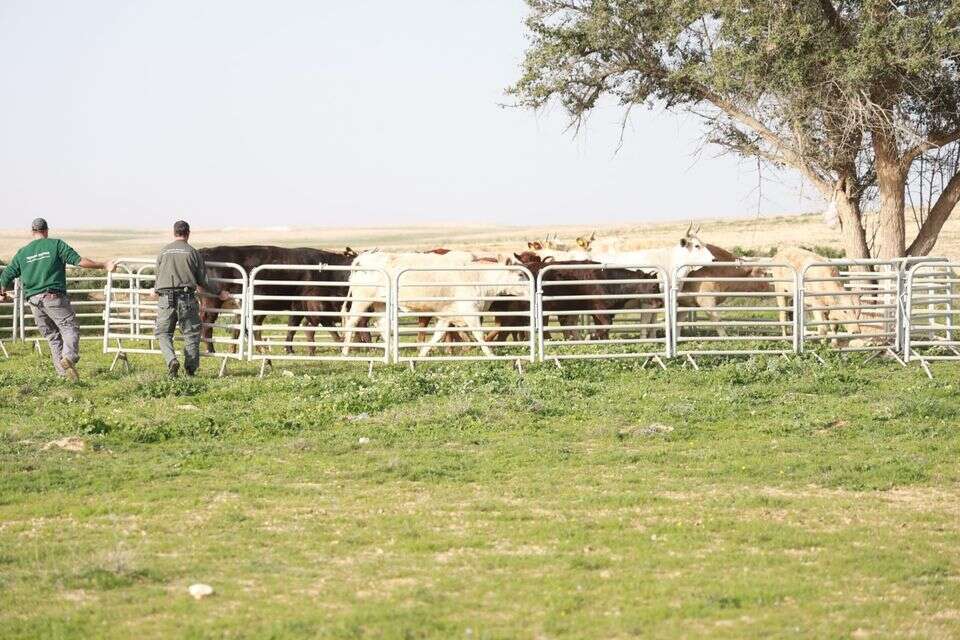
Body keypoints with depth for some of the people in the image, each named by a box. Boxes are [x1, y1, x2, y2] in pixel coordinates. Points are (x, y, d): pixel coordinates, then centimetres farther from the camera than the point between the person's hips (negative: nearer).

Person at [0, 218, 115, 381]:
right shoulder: (56, 245, 2)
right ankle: (69, 357, -30)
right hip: (54, 297, -4)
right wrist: (103, 265, 3)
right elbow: (80, 261, -6)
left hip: (34, 301, 4)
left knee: (53, 336, 11)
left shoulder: (22, 253, 13)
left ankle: (63, 372, 4)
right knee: (70, 329, -3)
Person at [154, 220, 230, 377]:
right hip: (187, 298, -1)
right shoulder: (193, 253, 2)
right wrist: (219, 293, 19)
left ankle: (171, 360, -14)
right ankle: (191, 369, 8)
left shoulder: (163, 252, 8)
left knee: (163, 332, 9)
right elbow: (203, 281, 5)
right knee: (191, 333, 10)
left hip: (165, 299, 1)